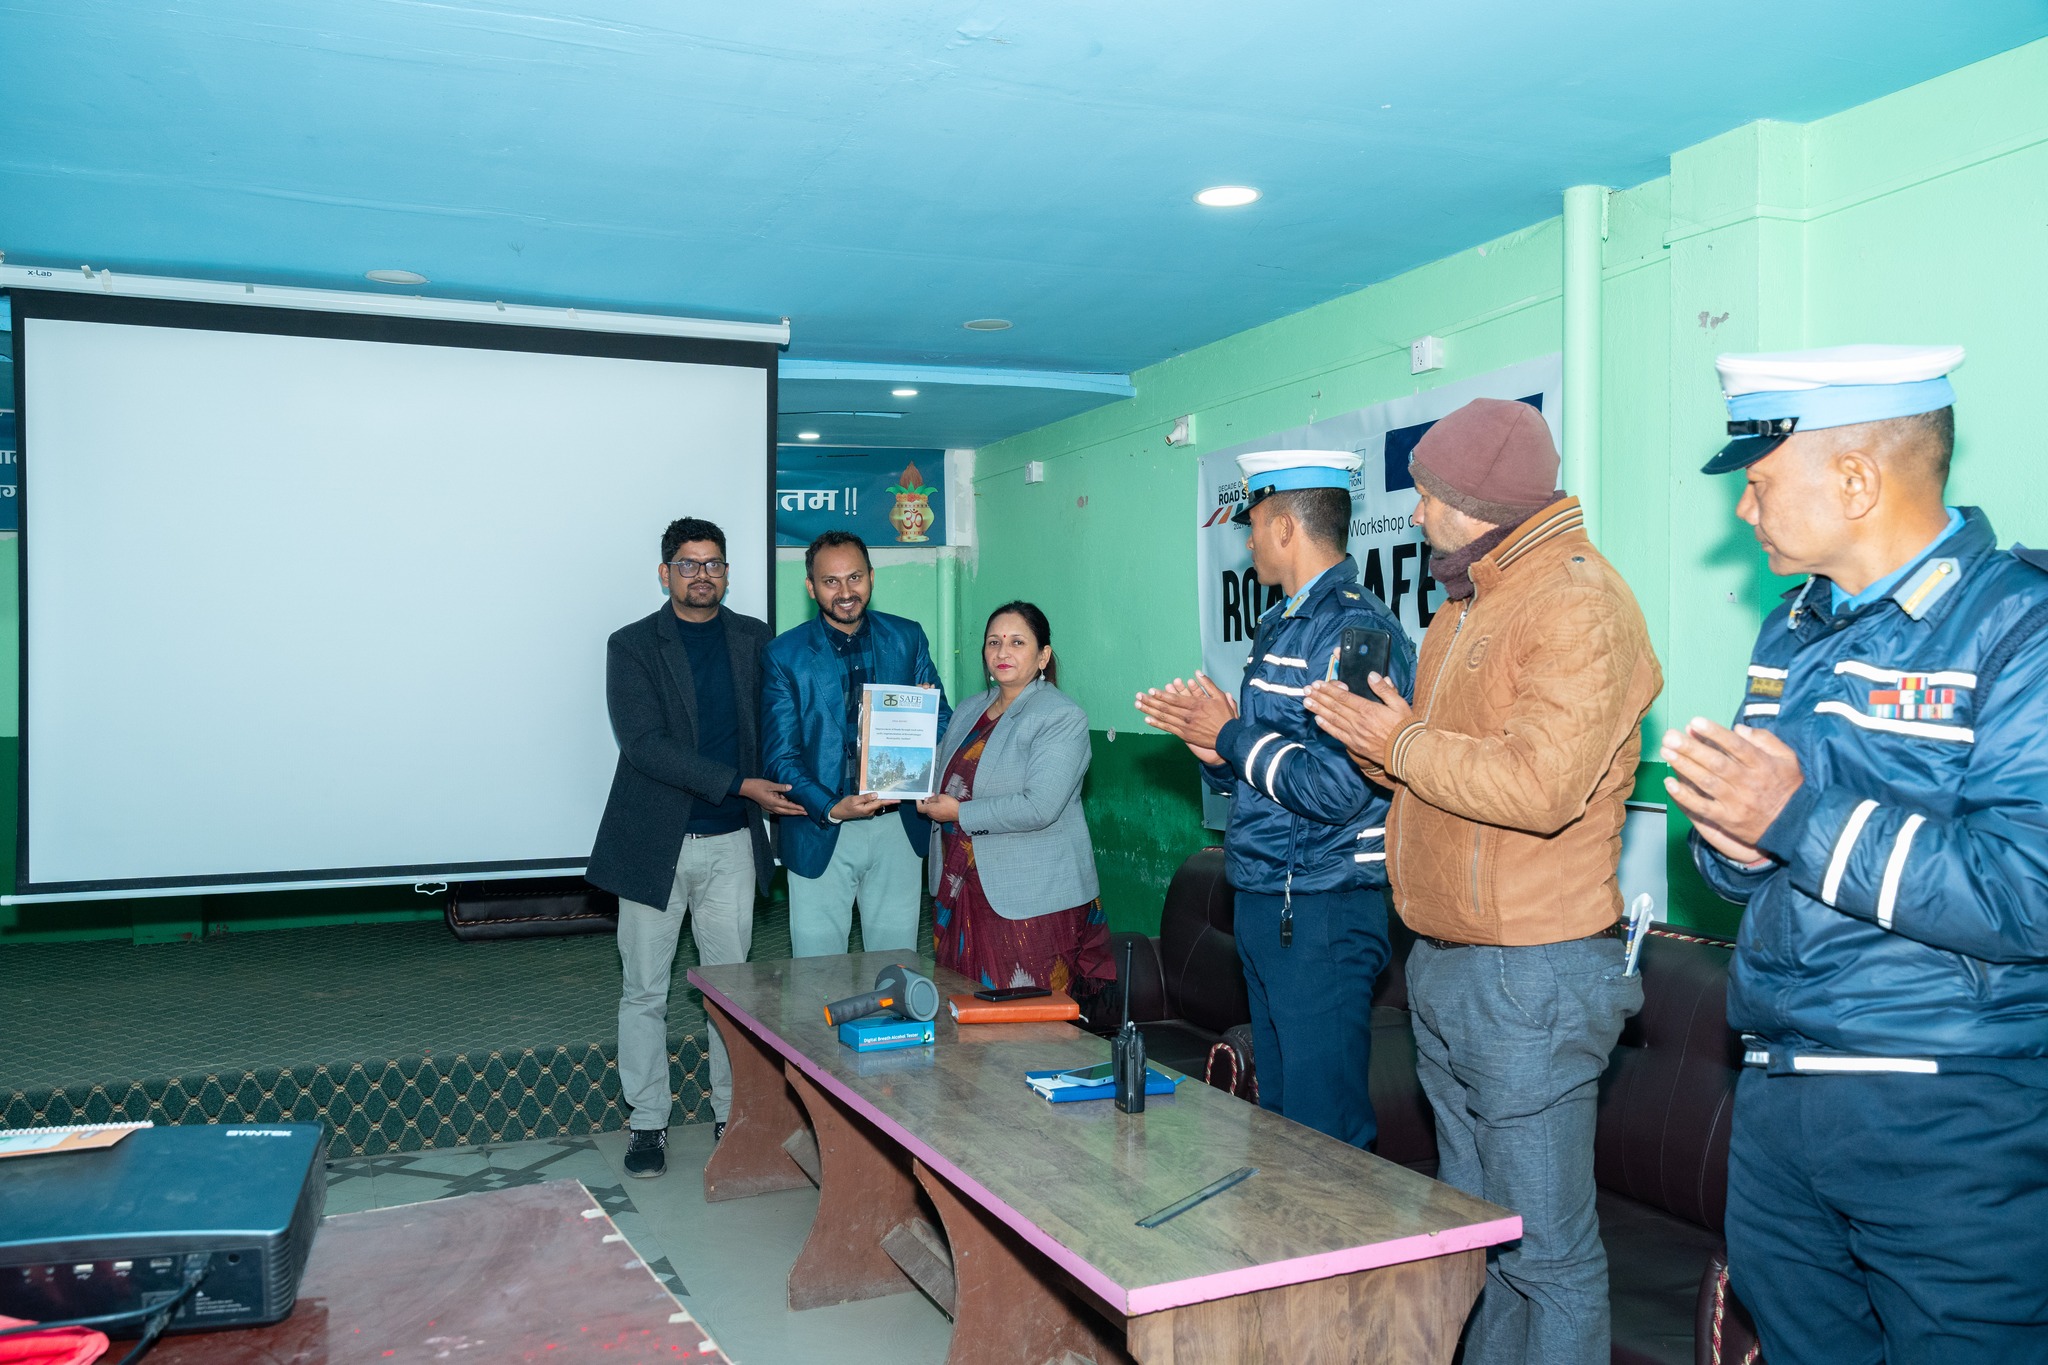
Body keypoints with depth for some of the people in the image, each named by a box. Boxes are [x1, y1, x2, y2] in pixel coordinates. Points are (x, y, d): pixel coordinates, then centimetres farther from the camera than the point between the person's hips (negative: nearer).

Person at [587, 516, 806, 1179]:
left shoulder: (755, 639, 7)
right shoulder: (632, 646, -3)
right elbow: (643, 744, -13)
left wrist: (772, 798, -6)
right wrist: (739, 784, -18)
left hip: (731, 841, 2)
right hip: (654, 842, -2)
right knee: (644, 993, 6)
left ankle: (733, 1114, 21)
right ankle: (647, 1123, 19)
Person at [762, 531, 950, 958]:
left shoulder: (908, 638, 4)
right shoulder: (783, 655, -3)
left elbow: (942, 721, 8)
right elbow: (780, 756, -6)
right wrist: (831, 808, -21)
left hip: (899, 826, 2)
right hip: (821, 831, -2)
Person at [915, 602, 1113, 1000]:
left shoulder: (1062, 718, -10)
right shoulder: (968, 710, 15)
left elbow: (1039, 807, -21)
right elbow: (945, 780, 25)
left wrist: (959, 813, -14)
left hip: (1030, 902, -7)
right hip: (960, 890, 7)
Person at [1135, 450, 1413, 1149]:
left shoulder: (1355, 628, -16)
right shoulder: (1278, 626, 14)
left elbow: (1337, 789, -26)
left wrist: (1231, 736, -14)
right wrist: (1213, 751, -1)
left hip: (1323, 913, -10)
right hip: (1264, 906, 10)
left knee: (1324, 1137, 0)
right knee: (1276, 1116, 20)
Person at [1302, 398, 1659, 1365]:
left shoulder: (1577, 601, -16)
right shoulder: (1467, 608, 16)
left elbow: (1540, 784, -28)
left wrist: (1406, 743, -15)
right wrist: (1374, 737, 0)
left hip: (1531, 977, -10)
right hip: (1442, 965, 10)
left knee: (1546, 1249, 2)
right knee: (1472, 1222, 21)